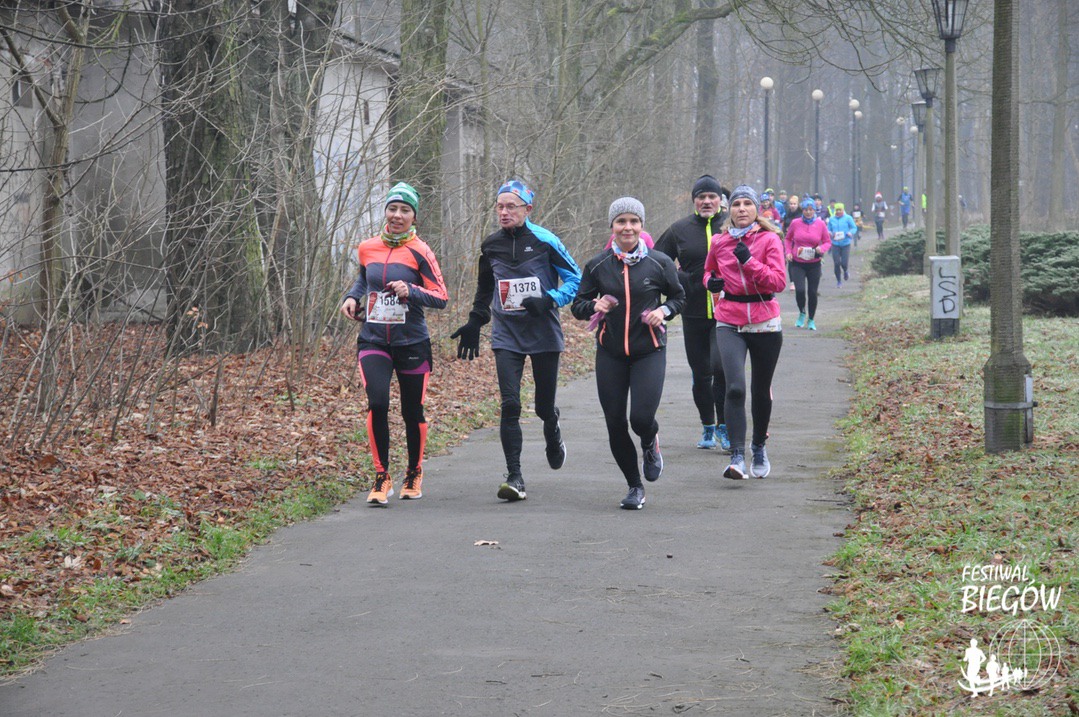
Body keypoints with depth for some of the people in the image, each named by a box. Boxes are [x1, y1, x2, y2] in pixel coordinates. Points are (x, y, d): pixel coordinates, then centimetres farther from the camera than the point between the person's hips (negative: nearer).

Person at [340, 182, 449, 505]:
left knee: (412, 411, 7)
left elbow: (441, 297, -6)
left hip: (412, 343, -2)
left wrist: (411, 291, -21)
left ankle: (414, 473, 31)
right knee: (377, 403, -18)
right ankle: (381, 478, -8)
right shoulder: (367, 248, 6)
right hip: (373, 341, 2)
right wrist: (352, 296, 9)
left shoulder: (419, 251, -5)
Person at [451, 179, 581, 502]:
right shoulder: (491, 246, 5)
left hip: (544, 333, -2)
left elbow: (575, 279, -4)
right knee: (510, 405, -11)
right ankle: (514, 477, -11)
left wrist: (548, 300, -20)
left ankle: (553, 437, 43)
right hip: (506, 335, 2)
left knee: (544, 406, 7)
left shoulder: (545, 241, -8)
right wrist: (474, 324, 20)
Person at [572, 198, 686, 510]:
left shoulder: (659, 262, -3)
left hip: (649, 352, -2)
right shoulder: (597, 265, 0)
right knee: (615, 423, 1)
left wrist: (664, 311, -9)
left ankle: (650, 444, 22)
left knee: (641, 417, -17)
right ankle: (634, 487, 20)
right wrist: (595, 305, -15)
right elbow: (578, 306, 7)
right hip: (610, 353, 2)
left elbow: (678, 296, 11)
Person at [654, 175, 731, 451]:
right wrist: (681, 281, -4)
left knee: (721, 367, -17)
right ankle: (707, 427, 26)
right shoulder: (680, 229, 4)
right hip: (694, 315, 3)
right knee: (701, 374, 10)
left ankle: (724, 426, -5)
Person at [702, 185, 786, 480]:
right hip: (730, 324, 1)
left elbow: (779, 281, -12)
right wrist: (711, 281, 1)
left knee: (761, 391, 13)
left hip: (765, 323, -1)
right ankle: (737, 457, -20)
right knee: (735, 388, -18)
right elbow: (709, 270, 24)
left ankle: (759, 447, 37)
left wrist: (749, 261, -22)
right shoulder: (720, 243, 5)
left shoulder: (769, 239, -4)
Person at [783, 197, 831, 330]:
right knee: (800, 290, -16)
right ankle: (802, 313, 14)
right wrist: (788, 252, -4)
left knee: (812, 293, 4)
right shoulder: (795, 223, -3)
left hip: (814, 264, 1)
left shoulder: (820, 224, -2)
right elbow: (787, 238, 12)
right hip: (797, 263, -1)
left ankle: (811, 320, 25)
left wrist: (821, 249, -16)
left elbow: (828, 242, 6)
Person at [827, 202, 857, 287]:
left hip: (845, 244, -2)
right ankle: (838, 281, 13)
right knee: (836, 263, -2)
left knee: (844, 263, -6)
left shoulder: (848, 218, -1)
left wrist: (850, 233, -19)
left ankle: (846, 271, 31)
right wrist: (830, 233, -10)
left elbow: (854, 228, 1)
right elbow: (828, 230, 13)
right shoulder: (832, 219, 7)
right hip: (835, 244, 2)